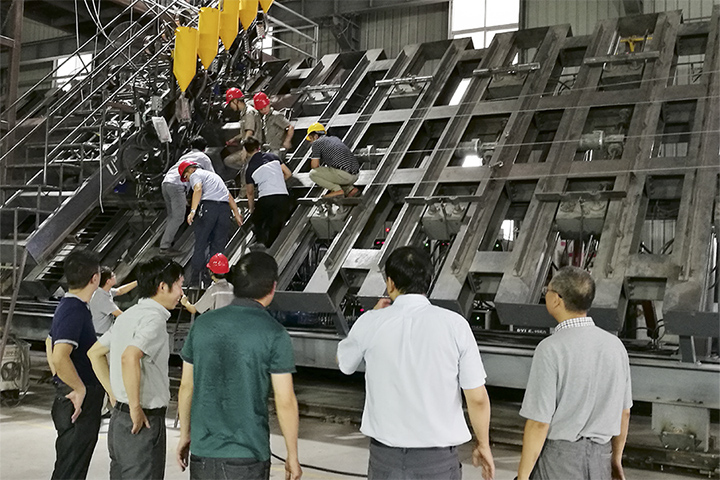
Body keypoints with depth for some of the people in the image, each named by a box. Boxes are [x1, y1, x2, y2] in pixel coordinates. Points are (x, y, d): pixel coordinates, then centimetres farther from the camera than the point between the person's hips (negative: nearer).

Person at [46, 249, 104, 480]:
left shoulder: (66, 306, 10)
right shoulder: (75, 311, -21)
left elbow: (50, 343, 25)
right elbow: (60, 357, -34)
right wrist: (80, 389, -21)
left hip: (70, 396, 10)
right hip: (79, 401, -10)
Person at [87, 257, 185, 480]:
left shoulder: (128, 315, 12)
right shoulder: (153, 318, -17)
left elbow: (95, 353, 20)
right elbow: (129, 357, -33)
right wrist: (135, 407, -24)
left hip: (119, 417, 9)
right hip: (143, 422, -9)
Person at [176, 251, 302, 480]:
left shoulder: (203, 324, 1)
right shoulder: (274, 334, -11)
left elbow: (186, 387, 7)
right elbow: (285, 402, -11)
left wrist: (185, 434, 20)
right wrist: (293, 456, 0)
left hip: (203, 451, 4)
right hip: (247, 456, -4)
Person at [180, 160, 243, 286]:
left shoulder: (195, 174, 11)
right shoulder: (214, 175, 34)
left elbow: (198, 189, -11)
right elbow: (229, 196, 28)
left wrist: (192, 211, -20)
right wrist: (237, 214, 26)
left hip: (209, 205, -6)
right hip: (225, 206, 6)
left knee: (201, 242, 2)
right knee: (218, 245, 7)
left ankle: (196, 276, 1)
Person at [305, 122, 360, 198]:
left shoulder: (316, 142, 3)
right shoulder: (335, 139, 25)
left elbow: (314, 166, 0)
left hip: (344, 174, -8)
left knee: (313, 174, 5)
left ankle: (337, 190, -6)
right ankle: (350, 188, 9)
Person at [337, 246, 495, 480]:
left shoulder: (370, 323, -8)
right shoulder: (454, 324, -11)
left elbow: (344, 363, 13)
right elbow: (477, 398, -8)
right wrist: (483, 444, 8)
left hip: (386, 455, 1)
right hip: (438, 460, -1)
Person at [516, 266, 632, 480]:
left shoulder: (550, 350, -21)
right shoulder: (615, 345, -1)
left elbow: (539, 422, -20)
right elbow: (623, 412, 9)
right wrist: (616, 458, 23)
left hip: (557, 459, -6)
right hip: (598, 460, 6)